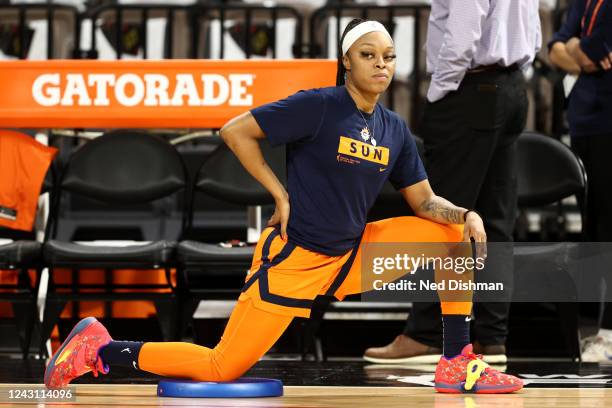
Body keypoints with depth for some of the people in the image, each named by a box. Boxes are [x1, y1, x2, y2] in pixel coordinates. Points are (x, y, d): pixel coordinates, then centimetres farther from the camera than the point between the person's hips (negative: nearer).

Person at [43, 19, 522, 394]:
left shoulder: (395, 130, 5)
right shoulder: (319, 106, -15)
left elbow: (425, 202, 8)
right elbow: (235, 131, -13)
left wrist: (467, 215, -12)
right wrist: (281, 194, -13)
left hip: (351, 255, 7)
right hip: (294, 257, -7)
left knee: (452, 232, -1)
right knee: (222, 368, -8)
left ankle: (458, 365, 1)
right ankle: (101, 349, 7)